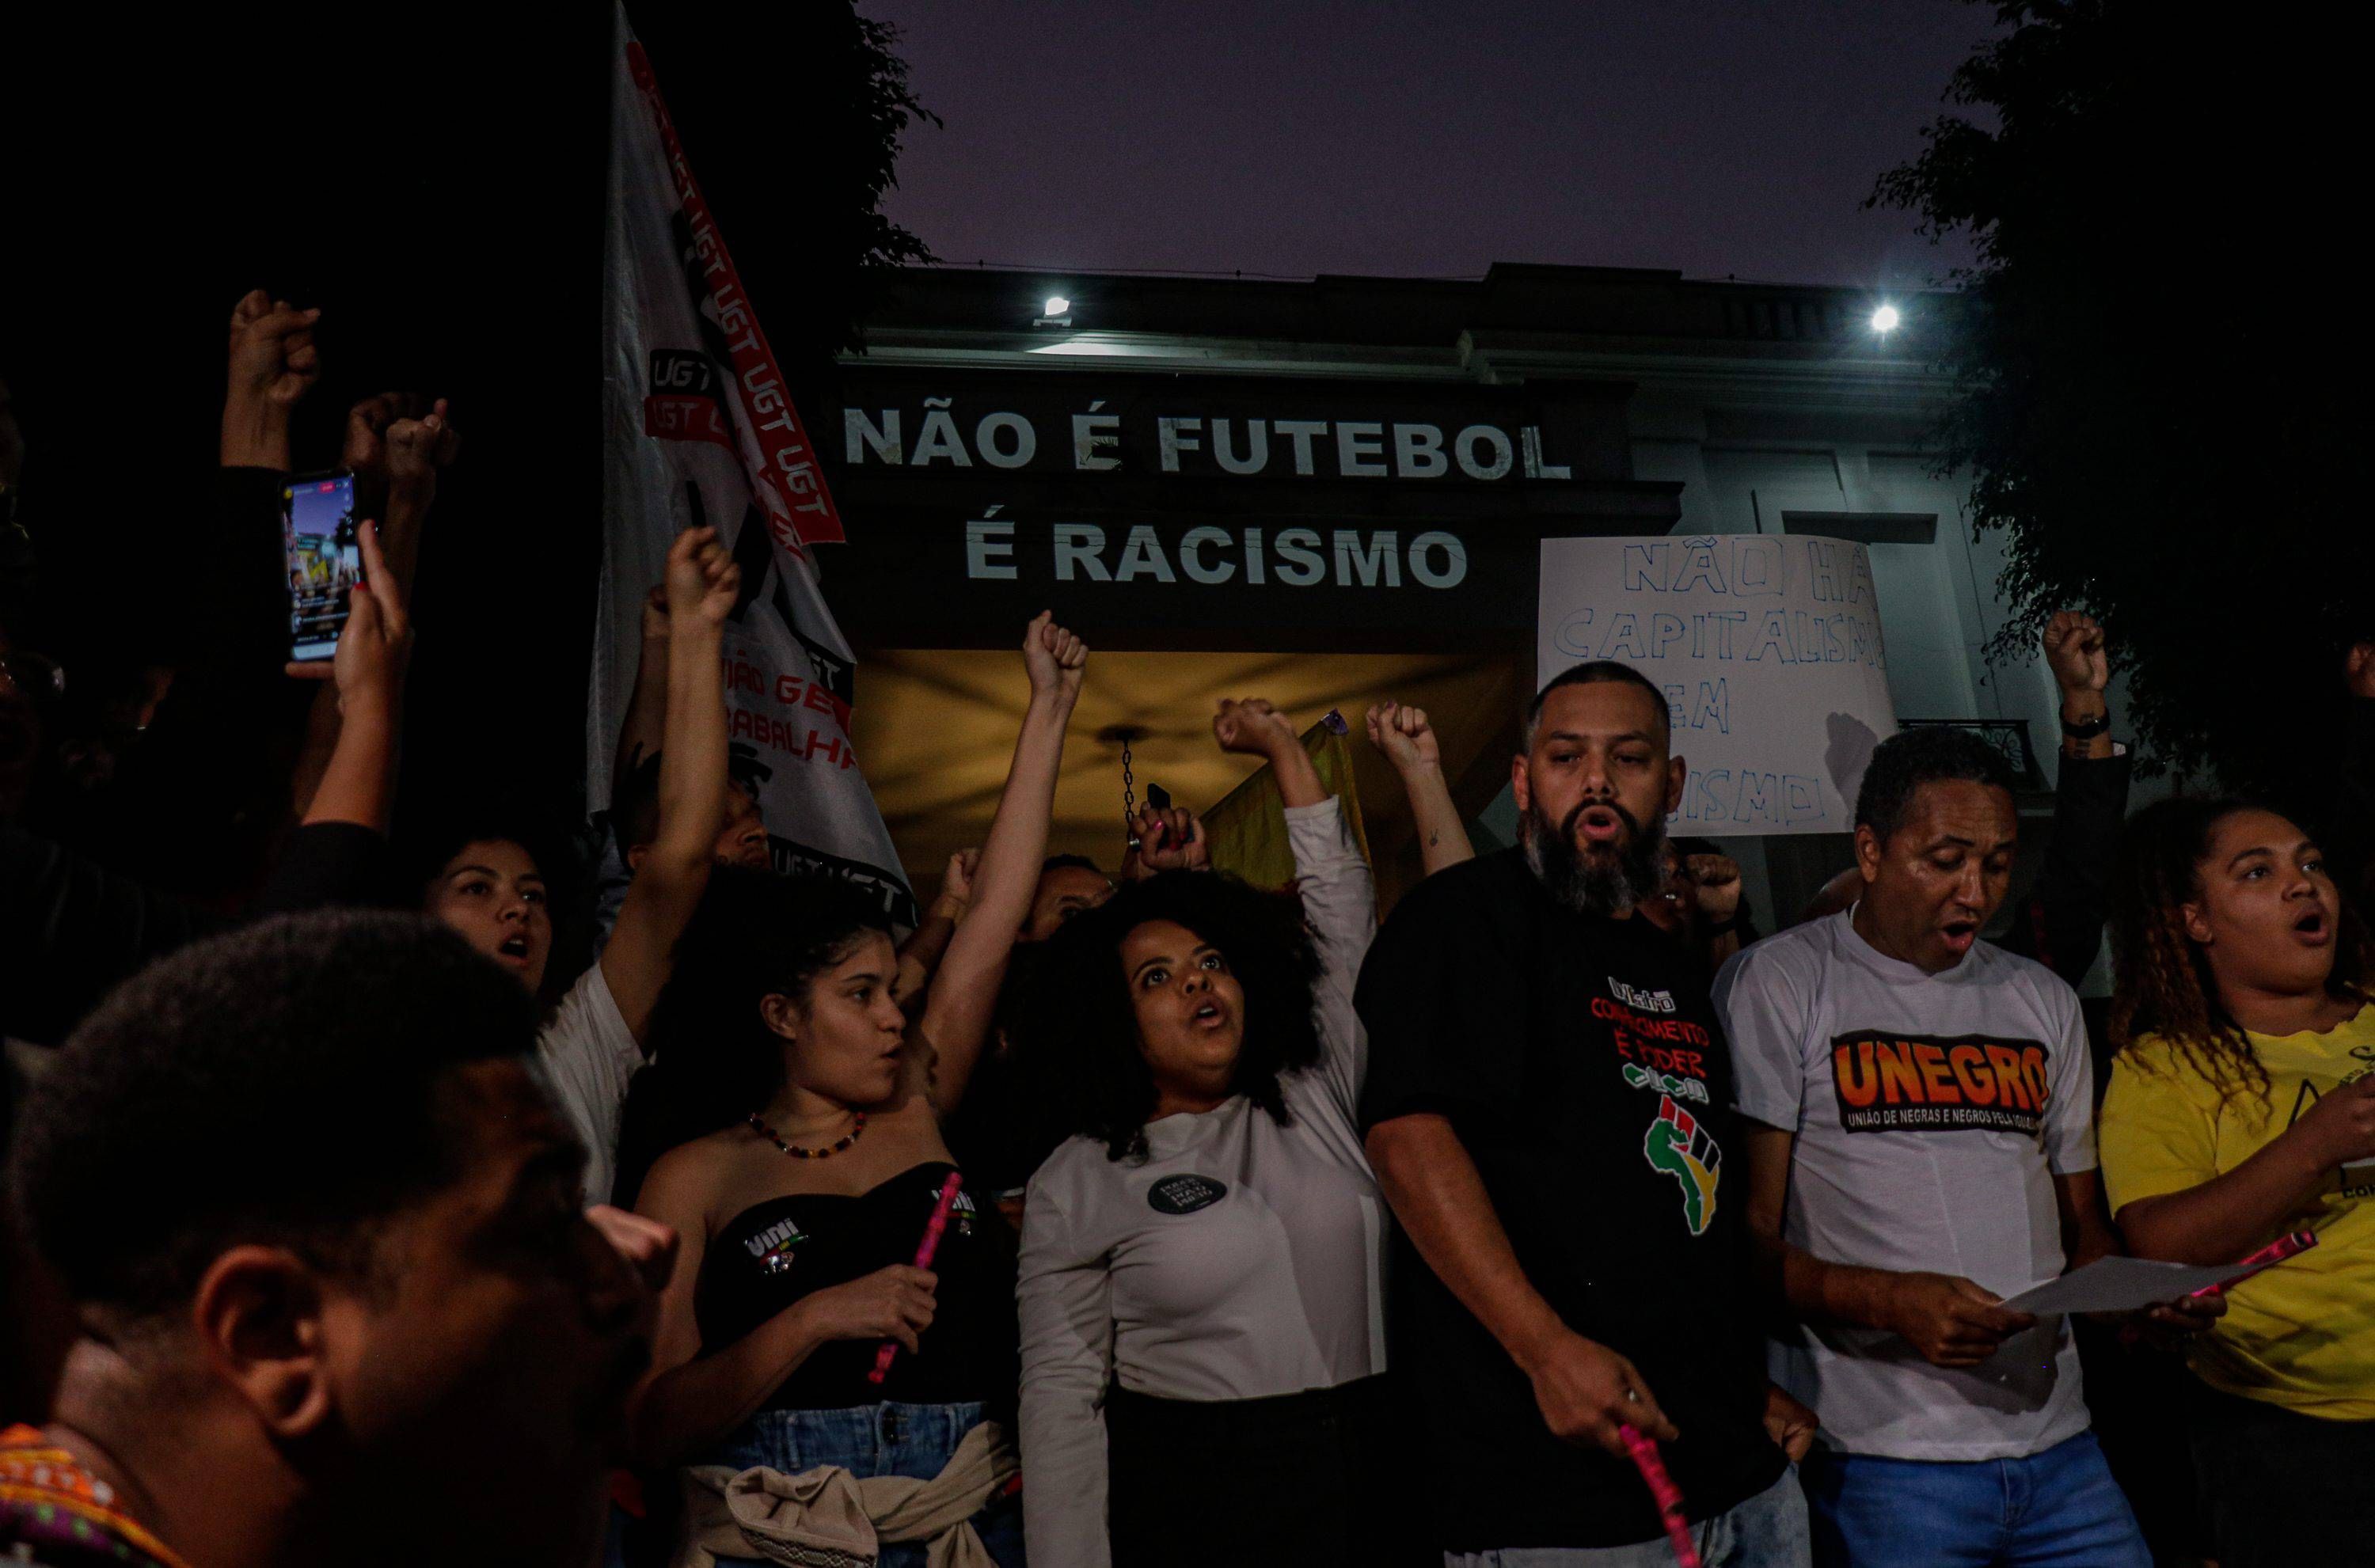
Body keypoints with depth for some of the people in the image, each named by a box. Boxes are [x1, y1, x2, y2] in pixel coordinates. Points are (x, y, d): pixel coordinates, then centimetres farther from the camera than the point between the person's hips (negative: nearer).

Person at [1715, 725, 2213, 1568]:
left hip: (2056, 1442, 5)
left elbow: (2079, 1221, 20)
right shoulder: (1775, 984, -3)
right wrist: (1891, 1301, -22)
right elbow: (1742, 1236, -8)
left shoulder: (2044, 1000, 16)